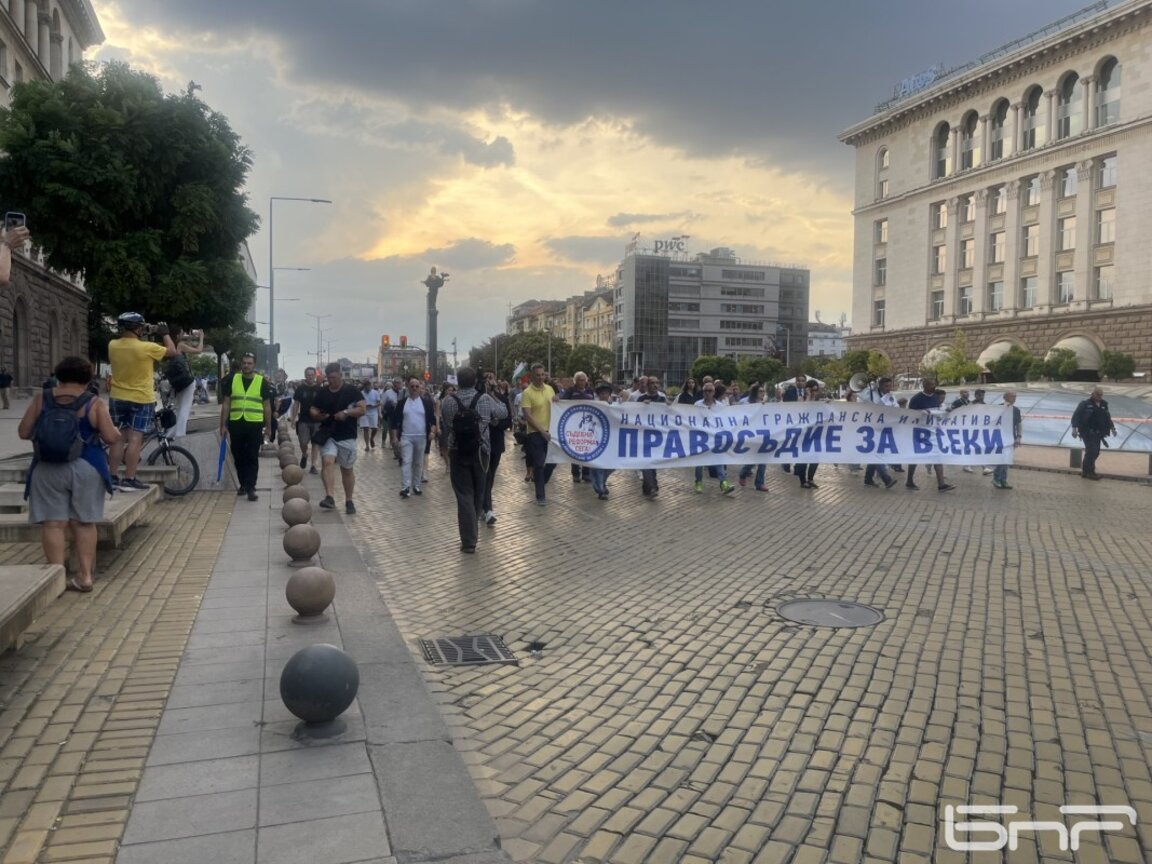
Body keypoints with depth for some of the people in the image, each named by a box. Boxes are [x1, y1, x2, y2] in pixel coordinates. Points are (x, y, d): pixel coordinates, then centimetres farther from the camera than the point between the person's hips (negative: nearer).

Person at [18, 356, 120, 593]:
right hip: (86, 468, -1)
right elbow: (111, 437, -9)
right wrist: (116, 430, 12)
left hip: (48, 468, 1)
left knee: (53, 523, 4)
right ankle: (85, 576, 9)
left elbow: (24, 432, 3)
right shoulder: (94, 404, -6)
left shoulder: (41, 399, 1)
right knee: (84, 523, 7)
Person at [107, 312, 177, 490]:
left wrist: (138, 335, 18)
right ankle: (129, 480, -4)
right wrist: (165, 334, 7)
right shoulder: (147, 348, -19)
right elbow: (172, 352, -5)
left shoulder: (113, 345, -4)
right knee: (135, 439, -3)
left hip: (117, 398, 5)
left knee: (119, 438, 12)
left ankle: (113, 477, 14)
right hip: (141, 399, -5)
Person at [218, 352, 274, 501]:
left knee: (252, 458, -3)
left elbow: (267, 406, 5)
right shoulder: (232, 380, 6)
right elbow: (226, 404, 8)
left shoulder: (262, 382, 1)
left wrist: (268, 427, 4)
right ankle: (243, 484, 25)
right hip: (236, 424, 2)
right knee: (238, 457, 10)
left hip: (255, 424, -2)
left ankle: (251, 488, -3)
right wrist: (223, 425, 4)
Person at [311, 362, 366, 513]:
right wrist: (317, 415, -10)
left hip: (347, 436, -1)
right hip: (327, 435, 1)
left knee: (347, 469, 8)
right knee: (327, 462, -21)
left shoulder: (352, 391, -2)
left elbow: (362, 409, -8)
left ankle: (349, 501, 21)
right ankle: (329, 497, -31)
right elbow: (313, 411, 13)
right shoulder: (321, 392, 7)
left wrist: (346, 412, -22)